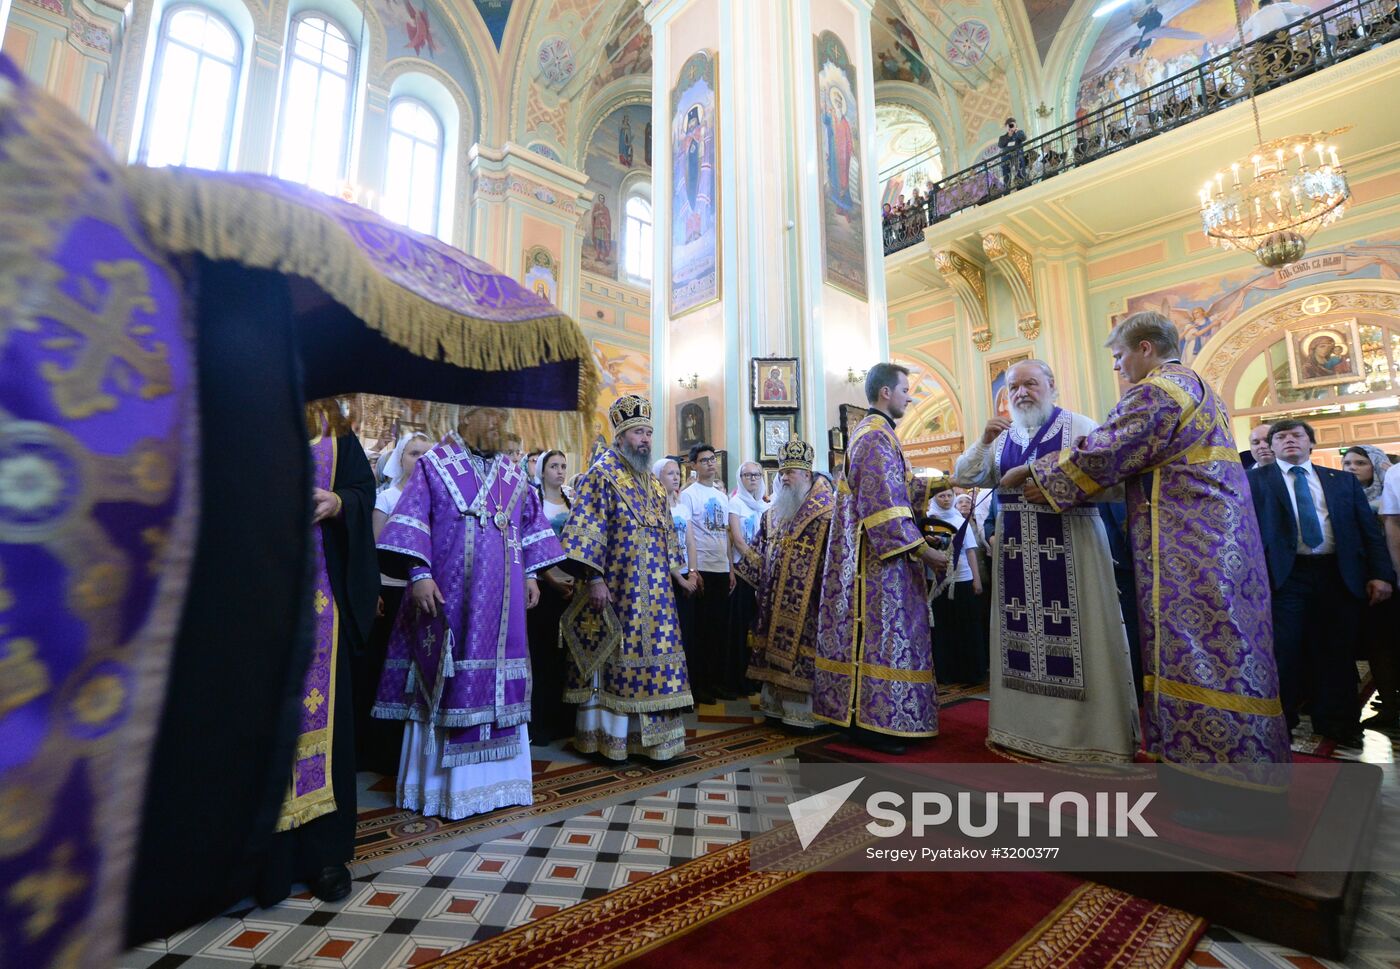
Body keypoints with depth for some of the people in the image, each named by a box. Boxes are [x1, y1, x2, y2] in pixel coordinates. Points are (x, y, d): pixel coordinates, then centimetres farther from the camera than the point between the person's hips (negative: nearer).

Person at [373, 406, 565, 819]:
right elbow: (412, 520, -6)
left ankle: (494, 778, 22)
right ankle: (442, 783, 17)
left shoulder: (513, 473, 14)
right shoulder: (435, 465, 2)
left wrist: (531, 574, 10)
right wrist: (419, 573, -16)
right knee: (450, 681, 2)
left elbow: (531, 523, 17)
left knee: (498, 676, 8)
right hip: (450, 592, -4)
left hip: (502, 596, 5)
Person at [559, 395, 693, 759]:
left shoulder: (651, 481, 15)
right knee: (614, 658, 1)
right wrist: (594, 578, -20)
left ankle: (641, 733, 23)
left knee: (650, 654, 10)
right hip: (615, 589, -7)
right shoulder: (601, 473, -7)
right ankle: (605, 735, 17)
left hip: (653, 591, 7)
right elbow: (586, 529, -14)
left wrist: (675, 571, 16)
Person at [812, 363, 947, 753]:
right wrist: (922, 550, -19)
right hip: (879, 556, -10)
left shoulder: (871, 432, 18)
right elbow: (884, 505, -21)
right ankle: (871, 721, 5)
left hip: (871, 555, 10)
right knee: (881, 633, -4)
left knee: (875, 632, 13)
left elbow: (898, 487, 21)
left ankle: (865, 713, 21)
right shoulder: (877, 436, -15)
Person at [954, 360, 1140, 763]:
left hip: (1070, 547, -4)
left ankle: (1096, 732, 15)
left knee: (1077, 636, -1)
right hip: (1016, 551, 4)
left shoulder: (1080, 426, -2)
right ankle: (1028, 725, 22)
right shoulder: (1001, 436, 10)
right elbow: (962, 478, 6)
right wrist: (984, 441, -8)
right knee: (1022, 635, 9)